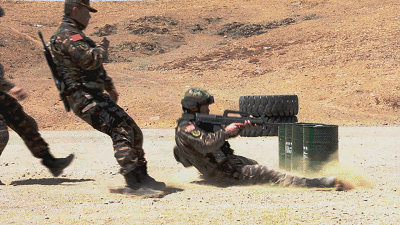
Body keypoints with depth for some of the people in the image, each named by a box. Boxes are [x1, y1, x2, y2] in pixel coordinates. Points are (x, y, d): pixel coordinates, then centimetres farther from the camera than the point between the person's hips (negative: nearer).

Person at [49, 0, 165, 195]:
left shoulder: (74, 35, 24)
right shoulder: (67, 35, -11)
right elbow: (89, 60, -25)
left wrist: (109, 86, 40)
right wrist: (102, 47, -7)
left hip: (95, 96, 11)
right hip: (84, 98, -11)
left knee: (134, 133, 8)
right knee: (121, 129, -23)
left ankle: (141, 177, 13)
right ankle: (133, 179, -29)